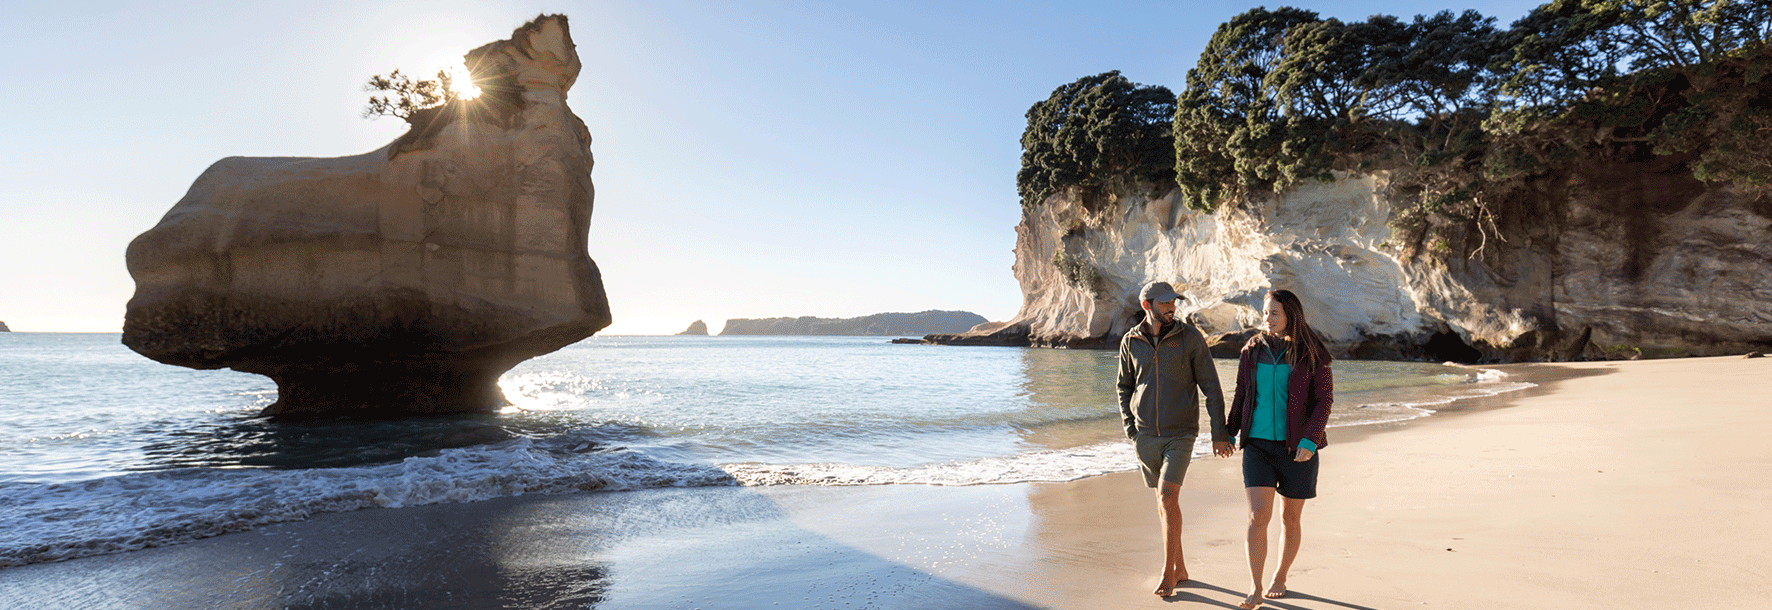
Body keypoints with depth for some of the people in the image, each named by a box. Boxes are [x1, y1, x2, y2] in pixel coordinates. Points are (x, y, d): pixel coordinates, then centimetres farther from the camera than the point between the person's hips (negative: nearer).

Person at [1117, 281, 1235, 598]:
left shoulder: (1190, 337, -7)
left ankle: (1167, 574, 0)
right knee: (1165, 500, 11)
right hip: (1146, 436, 3)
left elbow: (1211, 387, -4)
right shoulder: (1131, 342, 0)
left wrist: (1219, 433, -5)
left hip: (1181, 433, -3)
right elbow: (1124, 387, 12)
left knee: (1167, 498, -13)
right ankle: (1180, 567, 26)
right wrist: (1130, 429, 3)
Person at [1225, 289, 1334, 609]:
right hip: (1258, 445, 1)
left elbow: (1324, 400, -6)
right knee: (1258, 516, -9)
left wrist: (1309, 441, -18)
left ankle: (1280, 578, 32)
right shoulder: (1252, 350, 3)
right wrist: (1229, 433, 13)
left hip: (1297, 448, -1)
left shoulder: (1312, 354, -5)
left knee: (1290, 518, 11)